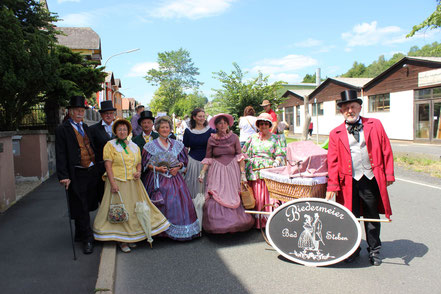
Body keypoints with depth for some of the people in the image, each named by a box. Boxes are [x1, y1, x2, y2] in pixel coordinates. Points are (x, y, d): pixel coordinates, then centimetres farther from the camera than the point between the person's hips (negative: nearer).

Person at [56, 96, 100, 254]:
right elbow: (60, 154, -10)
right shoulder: (62, 129, -5)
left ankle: (80, 235, 34)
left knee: (87, 205, 16)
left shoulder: (85, 127, 15)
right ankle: (87, 239, 14)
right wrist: (63, 176, -16)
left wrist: (97, 167, 12)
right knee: (80, 208, 2)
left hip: (91, 172, 6)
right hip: (77, 174, -6)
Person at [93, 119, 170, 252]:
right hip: (118, 182, -4)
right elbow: (108, 165, -7)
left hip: (133, 183, 4)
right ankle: (121, 240, 9)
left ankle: (131, 237, 20)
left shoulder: (134, 146, 13)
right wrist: (113, 183, -16)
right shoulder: (110, 145, -1)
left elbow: (139, 163, 18)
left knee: (134, 208, 6)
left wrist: (138, 172, -4)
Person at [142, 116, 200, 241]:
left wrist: (178, 167, -5)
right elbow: (145, 163, 2)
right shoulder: (151, 145, 3)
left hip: (174, 177, 2)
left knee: (178, 201, -4)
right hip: (158, 179, -2)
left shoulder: (177, 145, 10)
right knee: (162, 204, -7)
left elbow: (183, 160, 14)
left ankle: (179, 231, 9)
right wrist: (157, 168, -13)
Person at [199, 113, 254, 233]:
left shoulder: (234, 137, 1)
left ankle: (233, 225, 15)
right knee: (216, 198, -6)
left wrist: (243, 173, -8)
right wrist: (203, 172, -3)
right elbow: (208, 158, 7)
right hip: (217, 171, 0)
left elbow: (240, 156, -1)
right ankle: (217, 225, 6)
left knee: (233, 198, 1)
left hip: (232, 170, 0)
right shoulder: (211, 139, 3)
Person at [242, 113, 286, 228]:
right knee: (256, 197, -2)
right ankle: (257, 222, 7)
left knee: (270, 196, -10)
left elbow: (281, 155, 2)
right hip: (254, 172, 2)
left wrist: (276, 163, -15)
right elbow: (244, 153, 18)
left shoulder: (275, 138, 10)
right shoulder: (253, 138, 17)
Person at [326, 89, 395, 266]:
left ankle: (374, 251, 32)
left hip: (372, 180, 1)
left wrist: (389, 175, 0)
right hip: (349, 182, 0)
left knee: (372, 217, 13)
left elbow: (386, 151, 5)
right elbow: (333, 162, 1)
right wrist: (332, 186, -5)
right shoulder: (335, 134, 4)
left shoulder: (375, 125, 6)